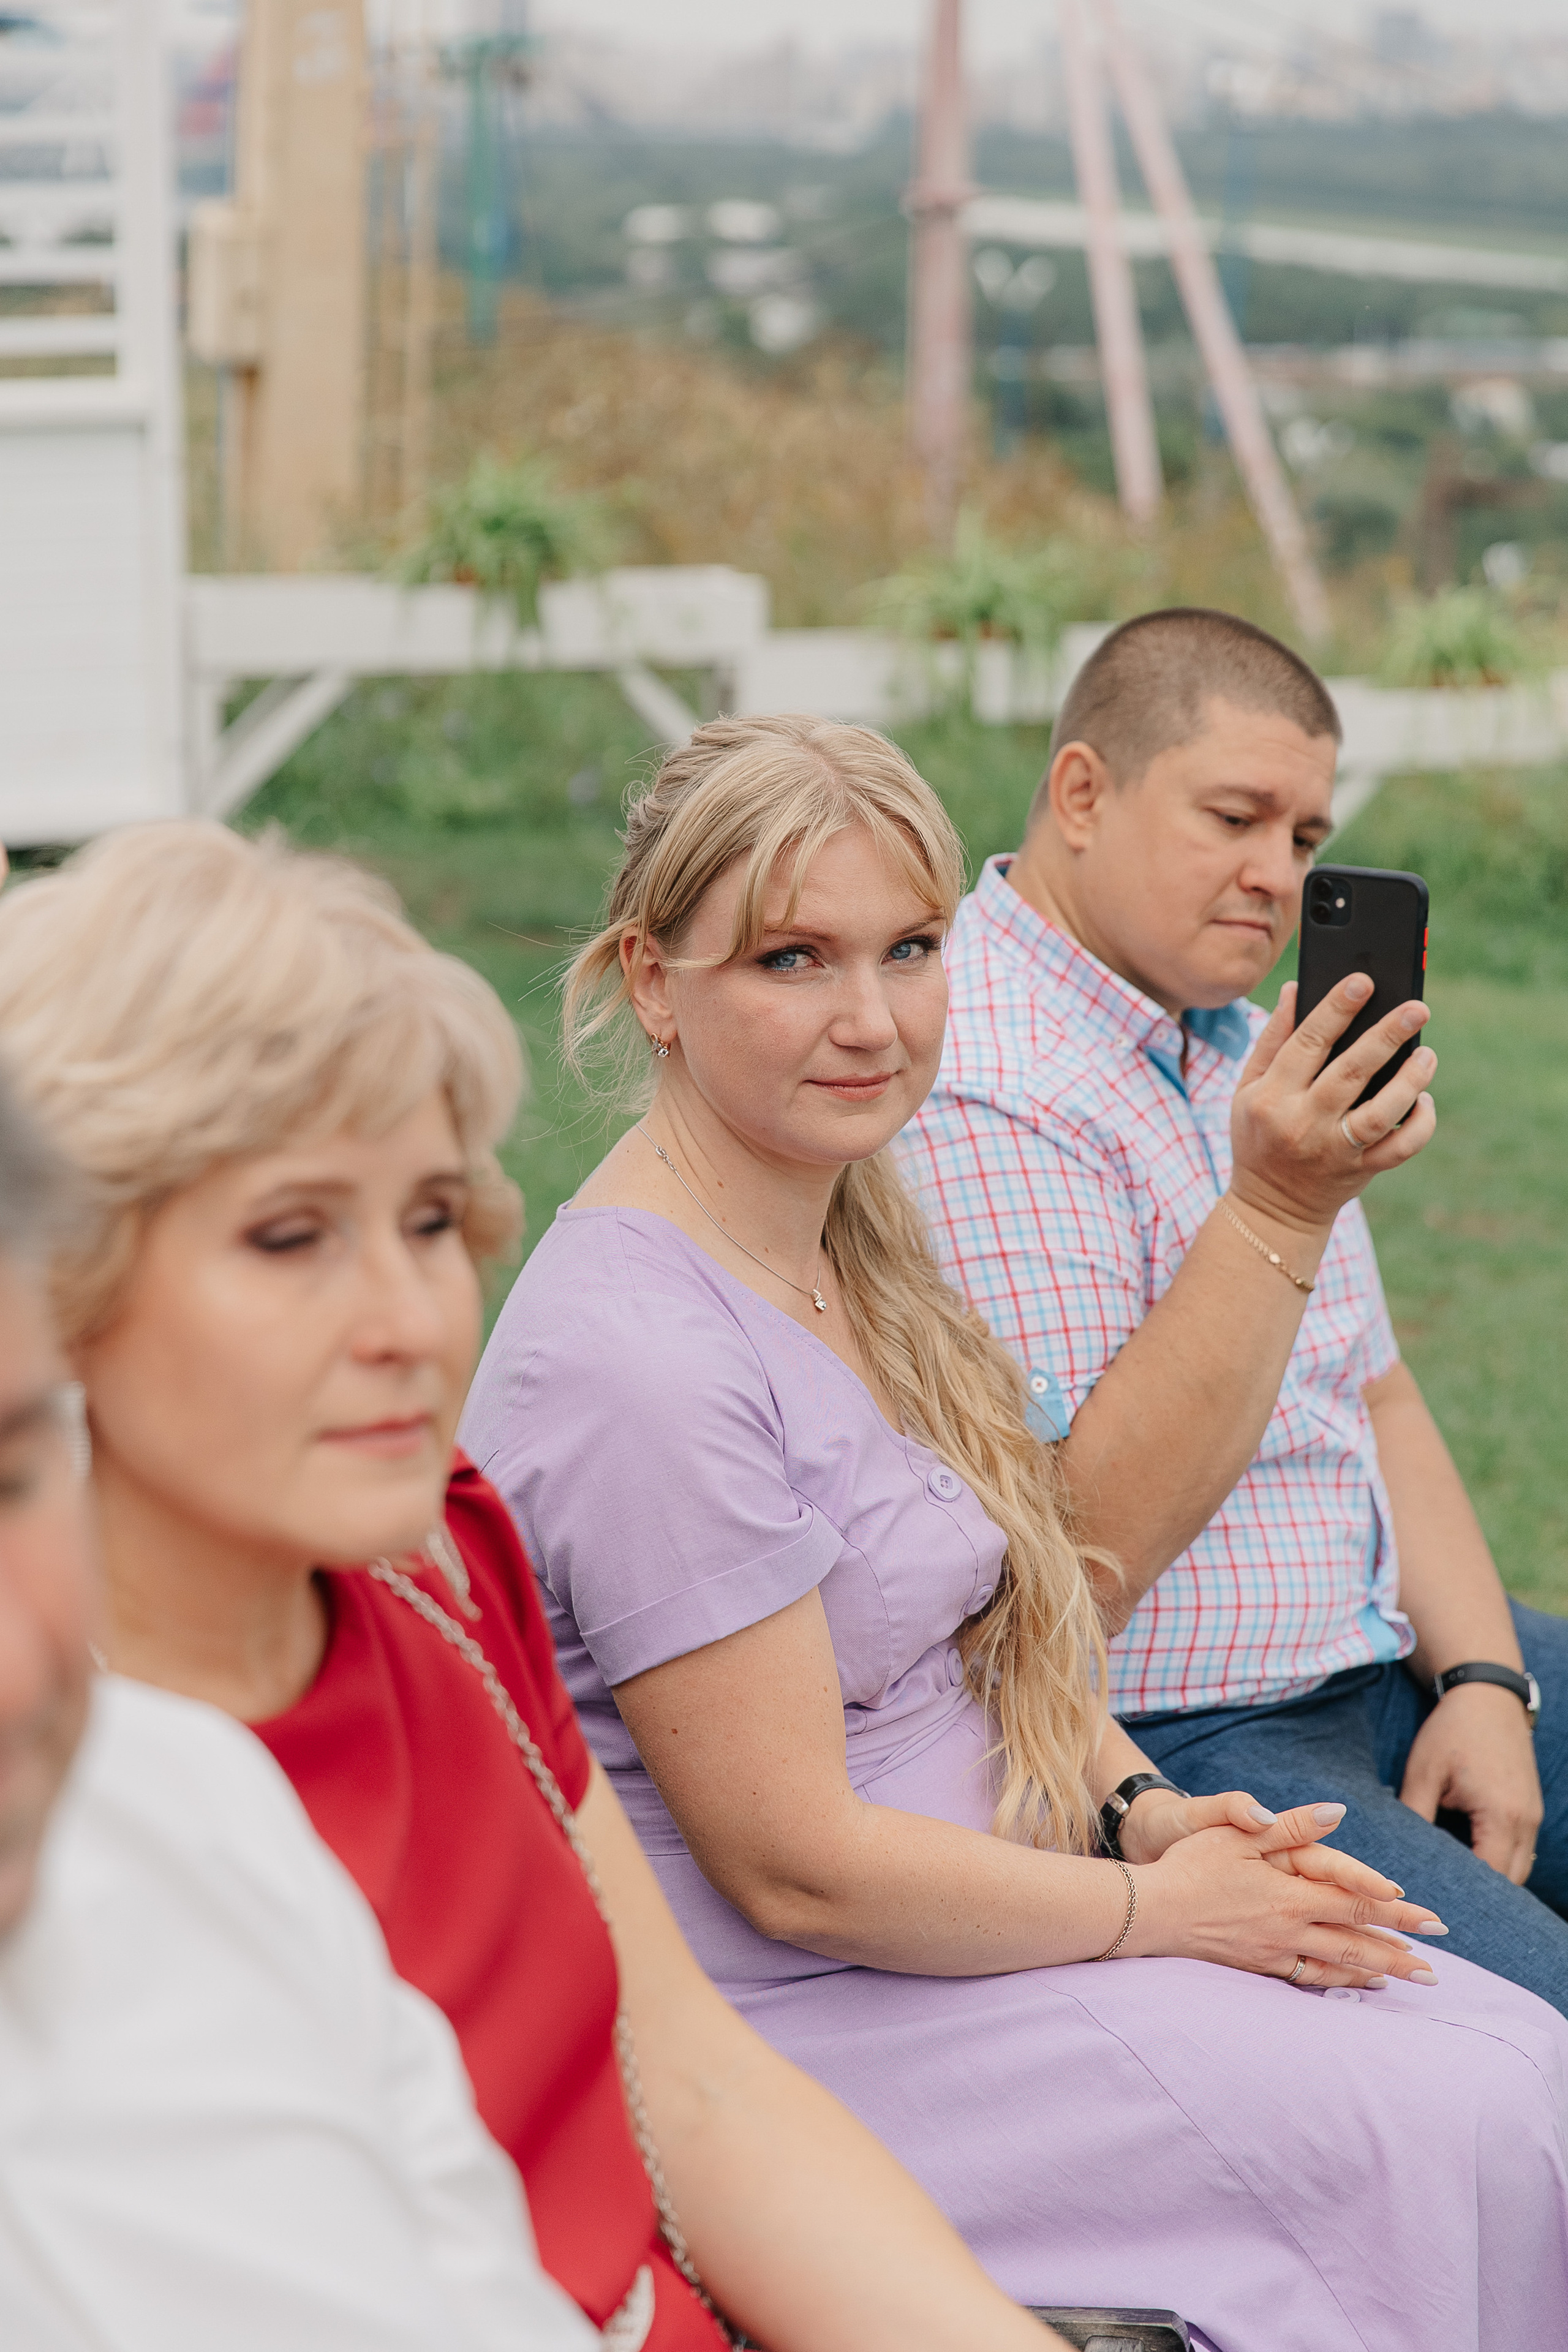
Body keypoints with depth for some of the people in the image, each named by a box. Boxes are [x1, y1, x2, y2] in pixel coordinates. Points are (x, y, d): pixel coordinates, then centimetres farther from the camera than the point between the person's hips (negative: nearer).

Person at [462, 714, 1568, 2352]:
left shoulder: (850, 1242, 8)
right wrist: (1162, 1909, -11)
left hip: (962, 1894, 9)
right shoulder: (640, 1355, -23)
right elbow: (798, 1870, -21)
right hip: (797, 2024, -9)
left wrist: (1149, 1812, 0)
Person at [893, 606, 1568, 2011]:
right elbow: (1070, 1559, -22)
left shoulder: (1241, 1047, 14)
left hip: (1381, 1659, 9)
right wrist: (1278, 1212, -26)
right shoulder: (975, 1098, -17)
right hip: (1166, 1755, -9)